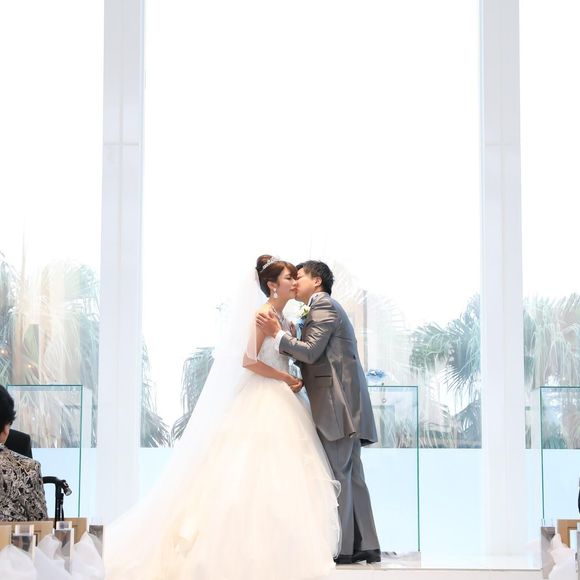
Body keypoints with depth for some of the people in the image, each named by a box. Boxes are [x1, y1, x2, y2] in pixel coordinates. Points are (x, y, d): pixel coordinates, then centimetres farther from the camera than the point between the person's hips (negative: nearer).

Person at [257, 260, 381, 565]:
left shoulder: (323, 305, -7)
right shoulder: (325, 307, 24)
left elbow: (311, 351, -16)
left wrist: (278, 334, -9)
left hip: (337, 401, -10)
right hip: (343, 401, 10)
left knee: (337, 474, -7)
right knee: (351, 475, 9)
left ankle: (342, 547, -5)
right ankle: (365, 545, 11)